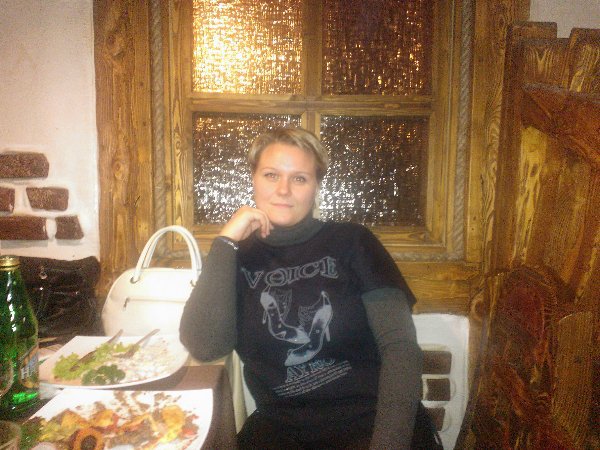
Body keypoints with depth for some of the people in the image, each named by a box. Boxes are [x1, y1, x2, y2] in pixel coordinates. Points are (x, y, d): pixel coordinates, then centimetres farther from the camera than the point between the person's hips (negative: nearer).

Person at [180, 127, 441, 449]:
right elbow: (204, 347, -6)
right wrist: (226, 241, -6)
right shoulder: (236, 257, 9)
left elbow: (400, 346, -2)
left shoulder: (351, 241, 4)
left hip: (371, 419, -1)